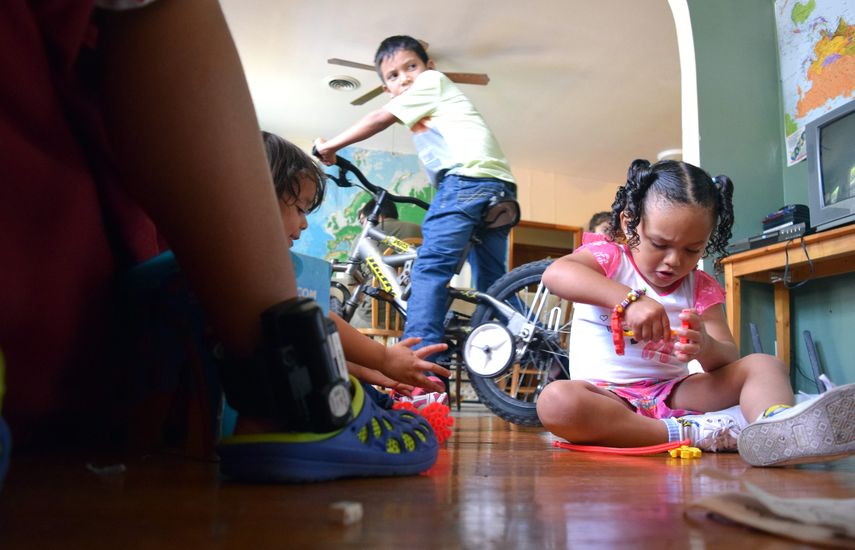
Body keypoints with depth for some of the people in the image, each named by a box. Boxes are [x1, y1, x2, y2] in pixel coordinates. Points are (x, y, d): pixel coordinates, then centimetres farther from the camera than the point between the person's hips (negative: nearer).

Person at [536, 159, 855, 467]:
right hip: (607, 395, -4)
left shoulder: (702, 288, 11)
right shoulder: (608, 258, 0)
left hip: (673, 393, 4)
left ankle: (777, 432, -45)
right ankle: (693, 432, -32)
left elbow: (728, 359, 2)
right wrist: (628, 299, -35)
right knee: (556, 400, -36)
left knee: (763, 366, -11)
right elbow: (556, 273, -23)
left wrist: (706, 347, -24)